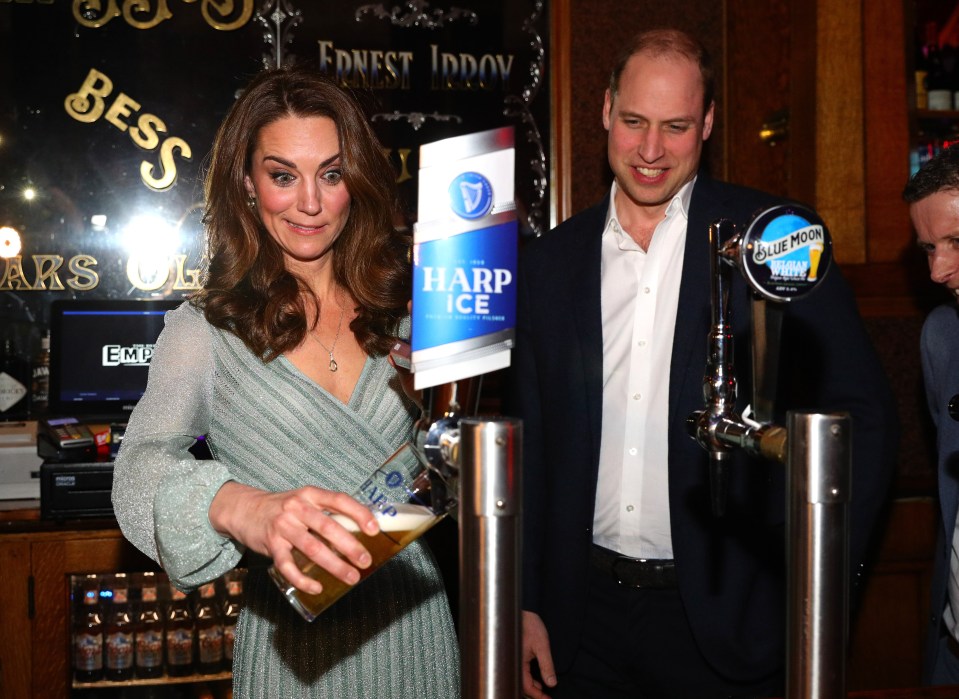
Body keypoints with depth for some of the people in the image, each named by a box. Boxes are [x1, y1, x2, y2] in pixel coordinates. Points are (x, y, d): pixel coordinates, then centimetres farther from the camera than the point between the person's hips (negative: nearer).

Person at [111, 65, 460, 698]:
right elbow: (140, 470, -22)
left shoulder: (401, 308, 2)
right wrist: (243, 509, -42)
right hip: (294, 647, -2)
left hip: (417, 638, 3)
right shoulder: (206, 331, -6)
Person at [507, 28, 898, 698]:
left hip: (726, 615, -3)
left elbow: (862, 415, -4)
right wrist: (525, 603, 4)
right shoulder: (550, 262, 5)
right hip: (585, 617, 3)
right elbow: (530, 442, 8)